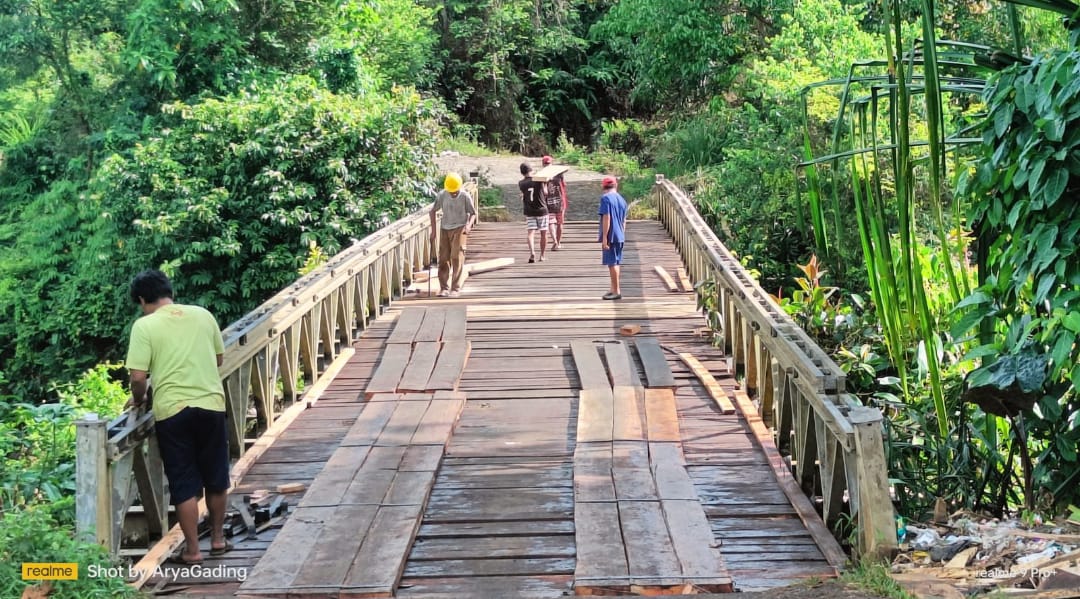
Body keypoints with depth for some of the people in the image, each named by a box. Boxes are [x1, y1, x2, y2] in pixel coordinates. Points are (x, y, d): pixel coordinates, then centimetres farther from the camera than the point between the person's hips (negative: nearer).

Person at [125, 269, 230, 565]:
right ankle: (217, 539, 29)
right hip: (211, 404, 3)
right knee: (216, 477, 18)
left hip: (172, 410, -3)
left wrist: (138, 399, 8)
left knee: (184, 483, 6)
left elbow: (138, 377, -11)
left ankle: (192, 550, 12)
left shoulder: (144, 325, -6)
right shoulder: (202, 314, 6)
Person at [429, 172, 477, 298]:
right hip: (445, 229, 3)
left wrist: (469, 225, -23)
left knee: (457, 258, -12)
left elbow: (473, 213, -3)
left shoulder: (465, 196, -12)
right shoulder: (442, 195, -6)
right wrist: (433, 230, 5)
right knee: (443, 259, 2)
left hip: (460, 229, -3)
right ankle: (444, 288, 12)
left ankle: (456, 288, -9)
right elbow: (433, 211, 8)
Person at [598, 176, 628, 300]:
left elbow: (606, 218, -17)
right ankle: (614, 289, 25)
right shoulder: (622, 200, 12)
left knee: (612, 263, -3)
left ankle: (616, 291, -2)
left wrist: (604, 237, -17)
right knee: (615, 263, 17)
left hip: (610, 236, -8)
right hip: (620, 236, 8)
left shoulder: (605, 198, -11)